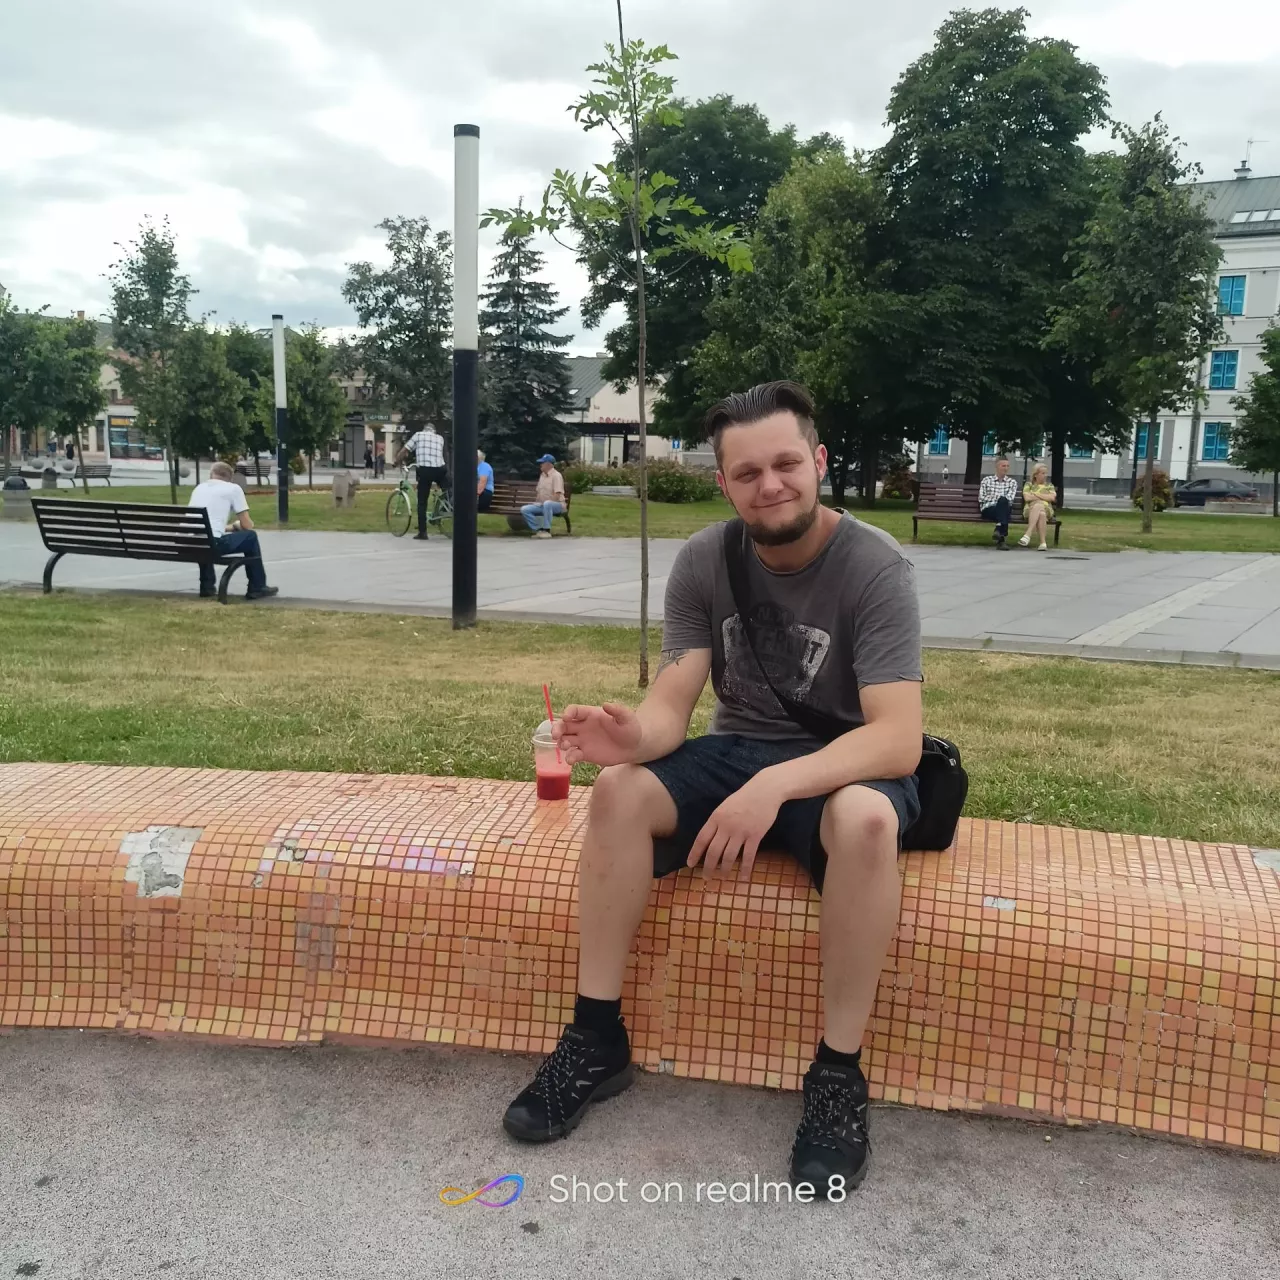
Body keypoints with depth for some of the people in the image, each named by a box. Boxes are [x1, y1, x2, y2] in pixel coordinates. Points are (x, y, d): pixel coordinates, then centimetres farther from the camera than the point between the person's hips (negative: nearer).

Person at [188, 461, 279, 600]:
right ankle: (257, 588, 22)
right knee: (251, 536, 17)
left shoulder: (199, 488, 24)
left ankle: (207, 586, 43)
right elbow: (248, 525, 8)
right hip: (212, 544, -6)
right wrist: (237, 527, 31)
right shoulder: (233, 488, 8)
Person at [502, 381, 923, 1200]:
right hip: (738, 753, 4)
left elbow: (898, 739, -27)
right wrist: (633, 735, -36)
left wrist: (776, 784, -43)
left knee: (866, 817, -38)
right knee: (618, 787, -24)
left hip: (847, 767, -3)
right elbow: (672, 706, -10)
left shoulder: (876, 567, -18)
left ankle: (840, 1072, -21)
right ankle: (597, 1039, -12)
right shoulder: (703, 562, -7)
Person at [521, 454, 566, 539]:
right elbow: (538, 491, 21)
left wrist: (544, 503, -19)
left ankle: (547, 530, -32)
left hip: (557, 504, -8)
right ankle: (538, 530, -14)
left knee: (547, 504, -42)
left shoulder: (556, 475, -10)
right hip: (542, 505, 8)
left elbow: (557, 496, -18)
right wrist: (536, 502, 4)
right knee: (524, 509, -11)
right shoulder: (542, 475, 15)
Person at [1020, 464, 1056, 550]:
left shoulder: (1049, 486, 22)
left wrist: (1035, 494, 0)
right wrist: (1044, 497, 2)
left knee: (1038, 506, -38)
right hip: (1030, 509, -1)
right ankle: (1043, 542, -47)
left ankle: (1028, 535, -47)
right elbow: (1027, 498, -2)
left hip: (1046, 509, 1)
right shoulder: (1029, 484, 17)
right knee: (1041, 514, -39)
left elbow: (1052, 498, 1)